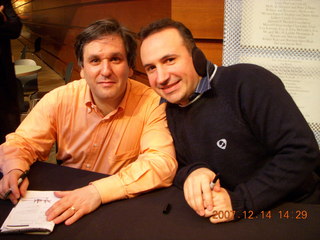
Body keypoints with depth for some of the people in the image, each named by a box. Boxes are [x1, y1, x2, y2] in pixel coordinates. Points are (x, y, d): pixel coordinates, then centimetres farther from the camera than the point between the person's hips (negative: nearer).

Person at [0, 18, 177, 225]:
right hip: (65, 205, 3)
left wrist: (99, 191, -35)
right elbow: (21, 143, 1)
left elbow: (163, 163, -24)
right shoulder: (59, 99, -7)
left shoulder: (151, 103, -15)